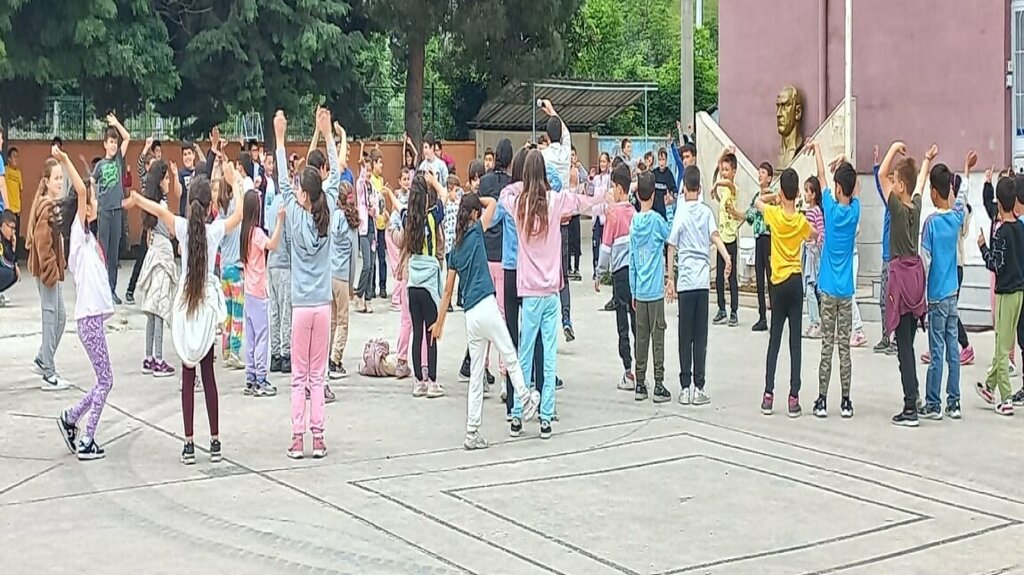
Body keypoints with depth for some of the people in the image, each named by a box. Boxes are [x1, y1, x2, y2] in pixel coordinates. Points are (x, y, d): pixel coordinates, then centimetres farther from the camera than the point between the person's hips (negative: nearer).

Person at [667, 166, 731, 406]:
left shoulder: (680, 213, -1)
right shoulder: (707, 211, 6)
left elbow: (672, 248, -2)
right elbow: (715, 236, -12)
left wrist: (670, 280, 3)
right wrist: (727, 258, -22)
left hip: (685, 280, -2)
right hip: (703, 280, 2)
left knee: (685, 336, 3)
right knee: (700, 336, 5)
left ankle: (686, 388, 2)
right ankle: (699, 387, 4)